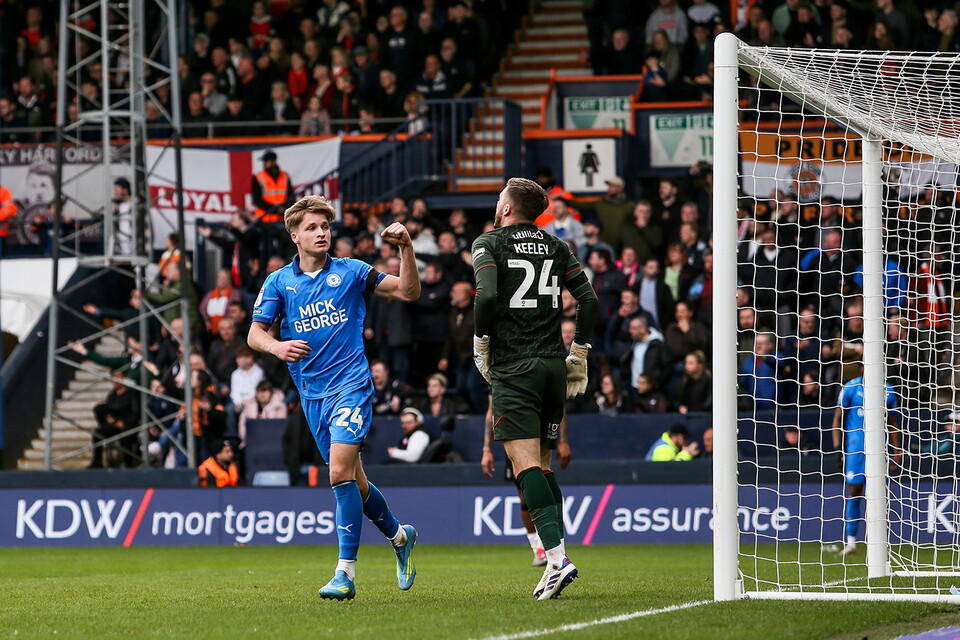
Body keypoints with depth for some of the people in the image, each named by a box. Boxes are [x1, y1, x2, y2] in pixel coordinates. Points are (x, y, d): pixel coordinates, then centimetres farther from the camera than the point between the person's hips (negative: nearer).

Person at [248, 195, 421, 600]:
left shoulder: (351, 272, 3)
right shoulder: (279, 283, 7)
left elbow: (408, 292, 4)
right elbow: (254, 334, 2)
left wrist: (405, 247, -11)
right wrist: (277, 346, -20)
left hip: (350, 384, -4)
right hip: (312, 394, 4)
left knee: (341, 471, -19)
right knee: (352, 480, 11)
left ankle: (345, 573, -20)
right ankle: (399, 536, 37)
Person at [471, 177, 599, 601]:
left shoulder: (489, 244, 1)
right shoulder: (555, 247, 14)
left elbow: (486, 295, -15)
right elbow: (588, 299, 8)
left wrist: (481, 346, -1)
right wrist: (578, 354, 15)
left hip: (513, 368, -5)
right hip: (553, 367, 5)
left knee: (526, 464, -12)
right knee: (543, 465, 13)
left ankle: (557, 557, -27)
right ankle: (557, 559, 6)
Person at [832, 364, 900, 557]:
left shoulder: (887, 391, 9)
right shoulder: (851, 388, 1)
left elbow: (892, 424, 18)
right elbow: (838, 419, 4)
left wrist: (897, 451, 12)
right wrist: (837, 447, -4)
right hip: (855, 446, -2)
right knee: (853, 493, -5)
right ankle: (850, 541, 0)